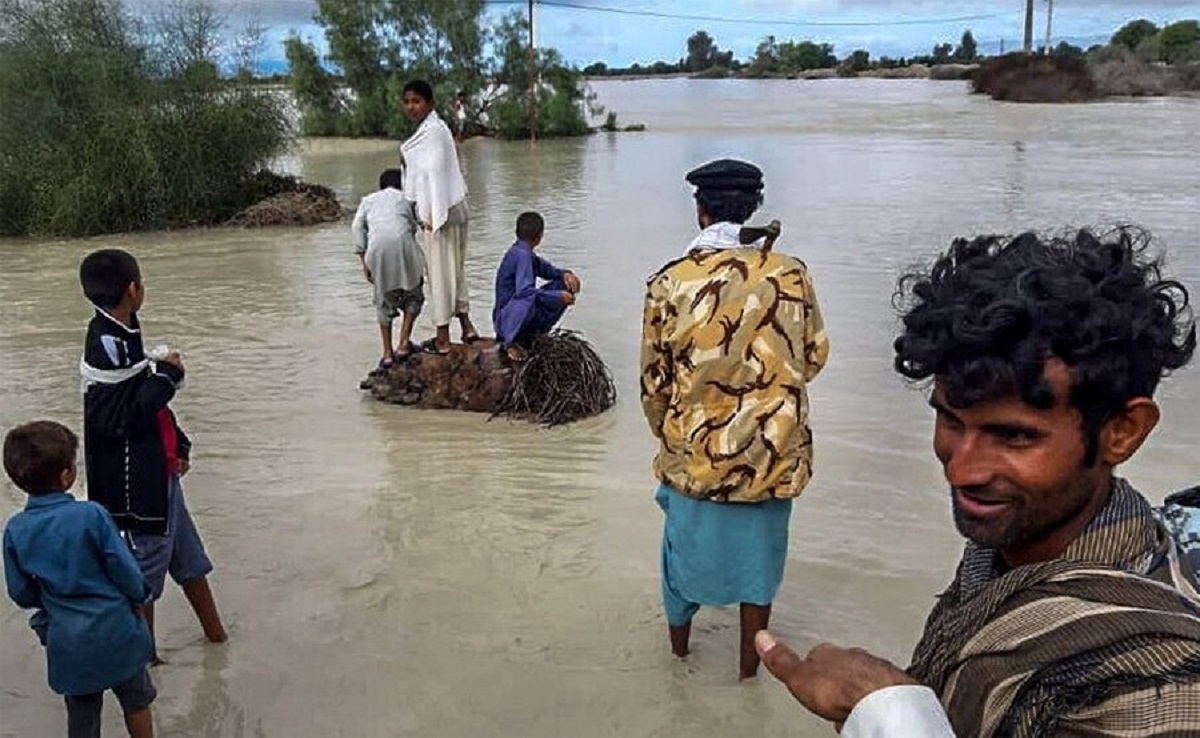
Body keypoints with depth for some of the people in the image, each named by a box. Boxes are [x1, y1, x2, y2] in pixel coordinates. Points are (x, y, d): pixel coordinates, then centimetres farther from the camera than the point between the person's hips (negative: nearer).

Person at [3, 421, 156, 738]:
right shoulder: (91, 515, -20)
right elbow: (124, 569, -14)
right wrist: (139, 596, 6)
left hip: (67, 642, 3)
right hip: (115, 630, -3)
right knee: (135, 699, 20)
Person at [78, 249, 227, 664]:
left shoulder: (121, 335, 7)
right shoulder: (106, 344, -22)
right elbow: (119, 418, -26)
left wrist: (178, 445, 14)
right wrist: (168, 375, -21)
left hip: (157, 471, 10)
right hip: (136, 482, -10)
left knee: (188, 555, 19)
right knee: (147, 566, 6)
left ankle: (216, 635, 33)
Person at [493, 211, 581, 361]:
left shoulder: (524, 252, 8)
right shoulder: (522, 254, -19)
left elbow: (546, 269, 21)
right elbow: (524, 291, -32)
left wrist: (565, 274, 0)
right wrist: (558, 297, -26)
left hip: (524, 311, 10)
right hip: (508, 319, -10)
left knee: (565, 286, 9)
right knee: (528, 299, -42)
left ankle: (535, 332, 10)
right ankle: (511, 341, -21)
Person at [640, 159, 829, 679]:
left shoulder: (669, 282, -14)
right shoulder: (790, 274, -12)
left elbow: (654, 383, -6)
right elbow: (814, 356, 2)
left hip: (695, 451, 0)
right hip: (772, 453, 0)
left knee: (686, 544, 22)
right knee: (758, 554, 19)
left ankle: (679, 649, 45)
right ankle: (749, 665, 35)